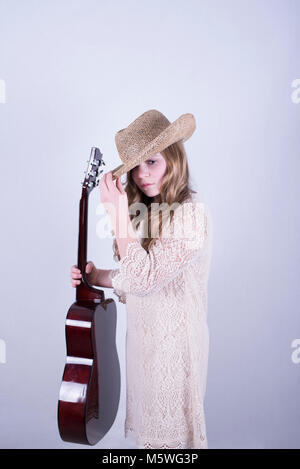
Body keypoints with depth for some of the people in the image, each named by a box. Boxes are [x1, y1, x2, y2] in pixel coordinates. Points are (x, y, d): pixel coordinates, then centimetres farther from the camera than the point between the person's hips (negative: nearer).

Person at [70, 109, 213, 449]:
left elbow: (145, 278, -25)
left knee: (170, 433, 12)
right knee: (146, 428, 23)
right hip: (143, 338, 7)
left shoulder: (191, 212, -19)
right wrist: (98, 277, -2)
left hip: (174, 342, -7)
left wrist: (119, 213, -24)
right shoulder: (144, 209, 6)